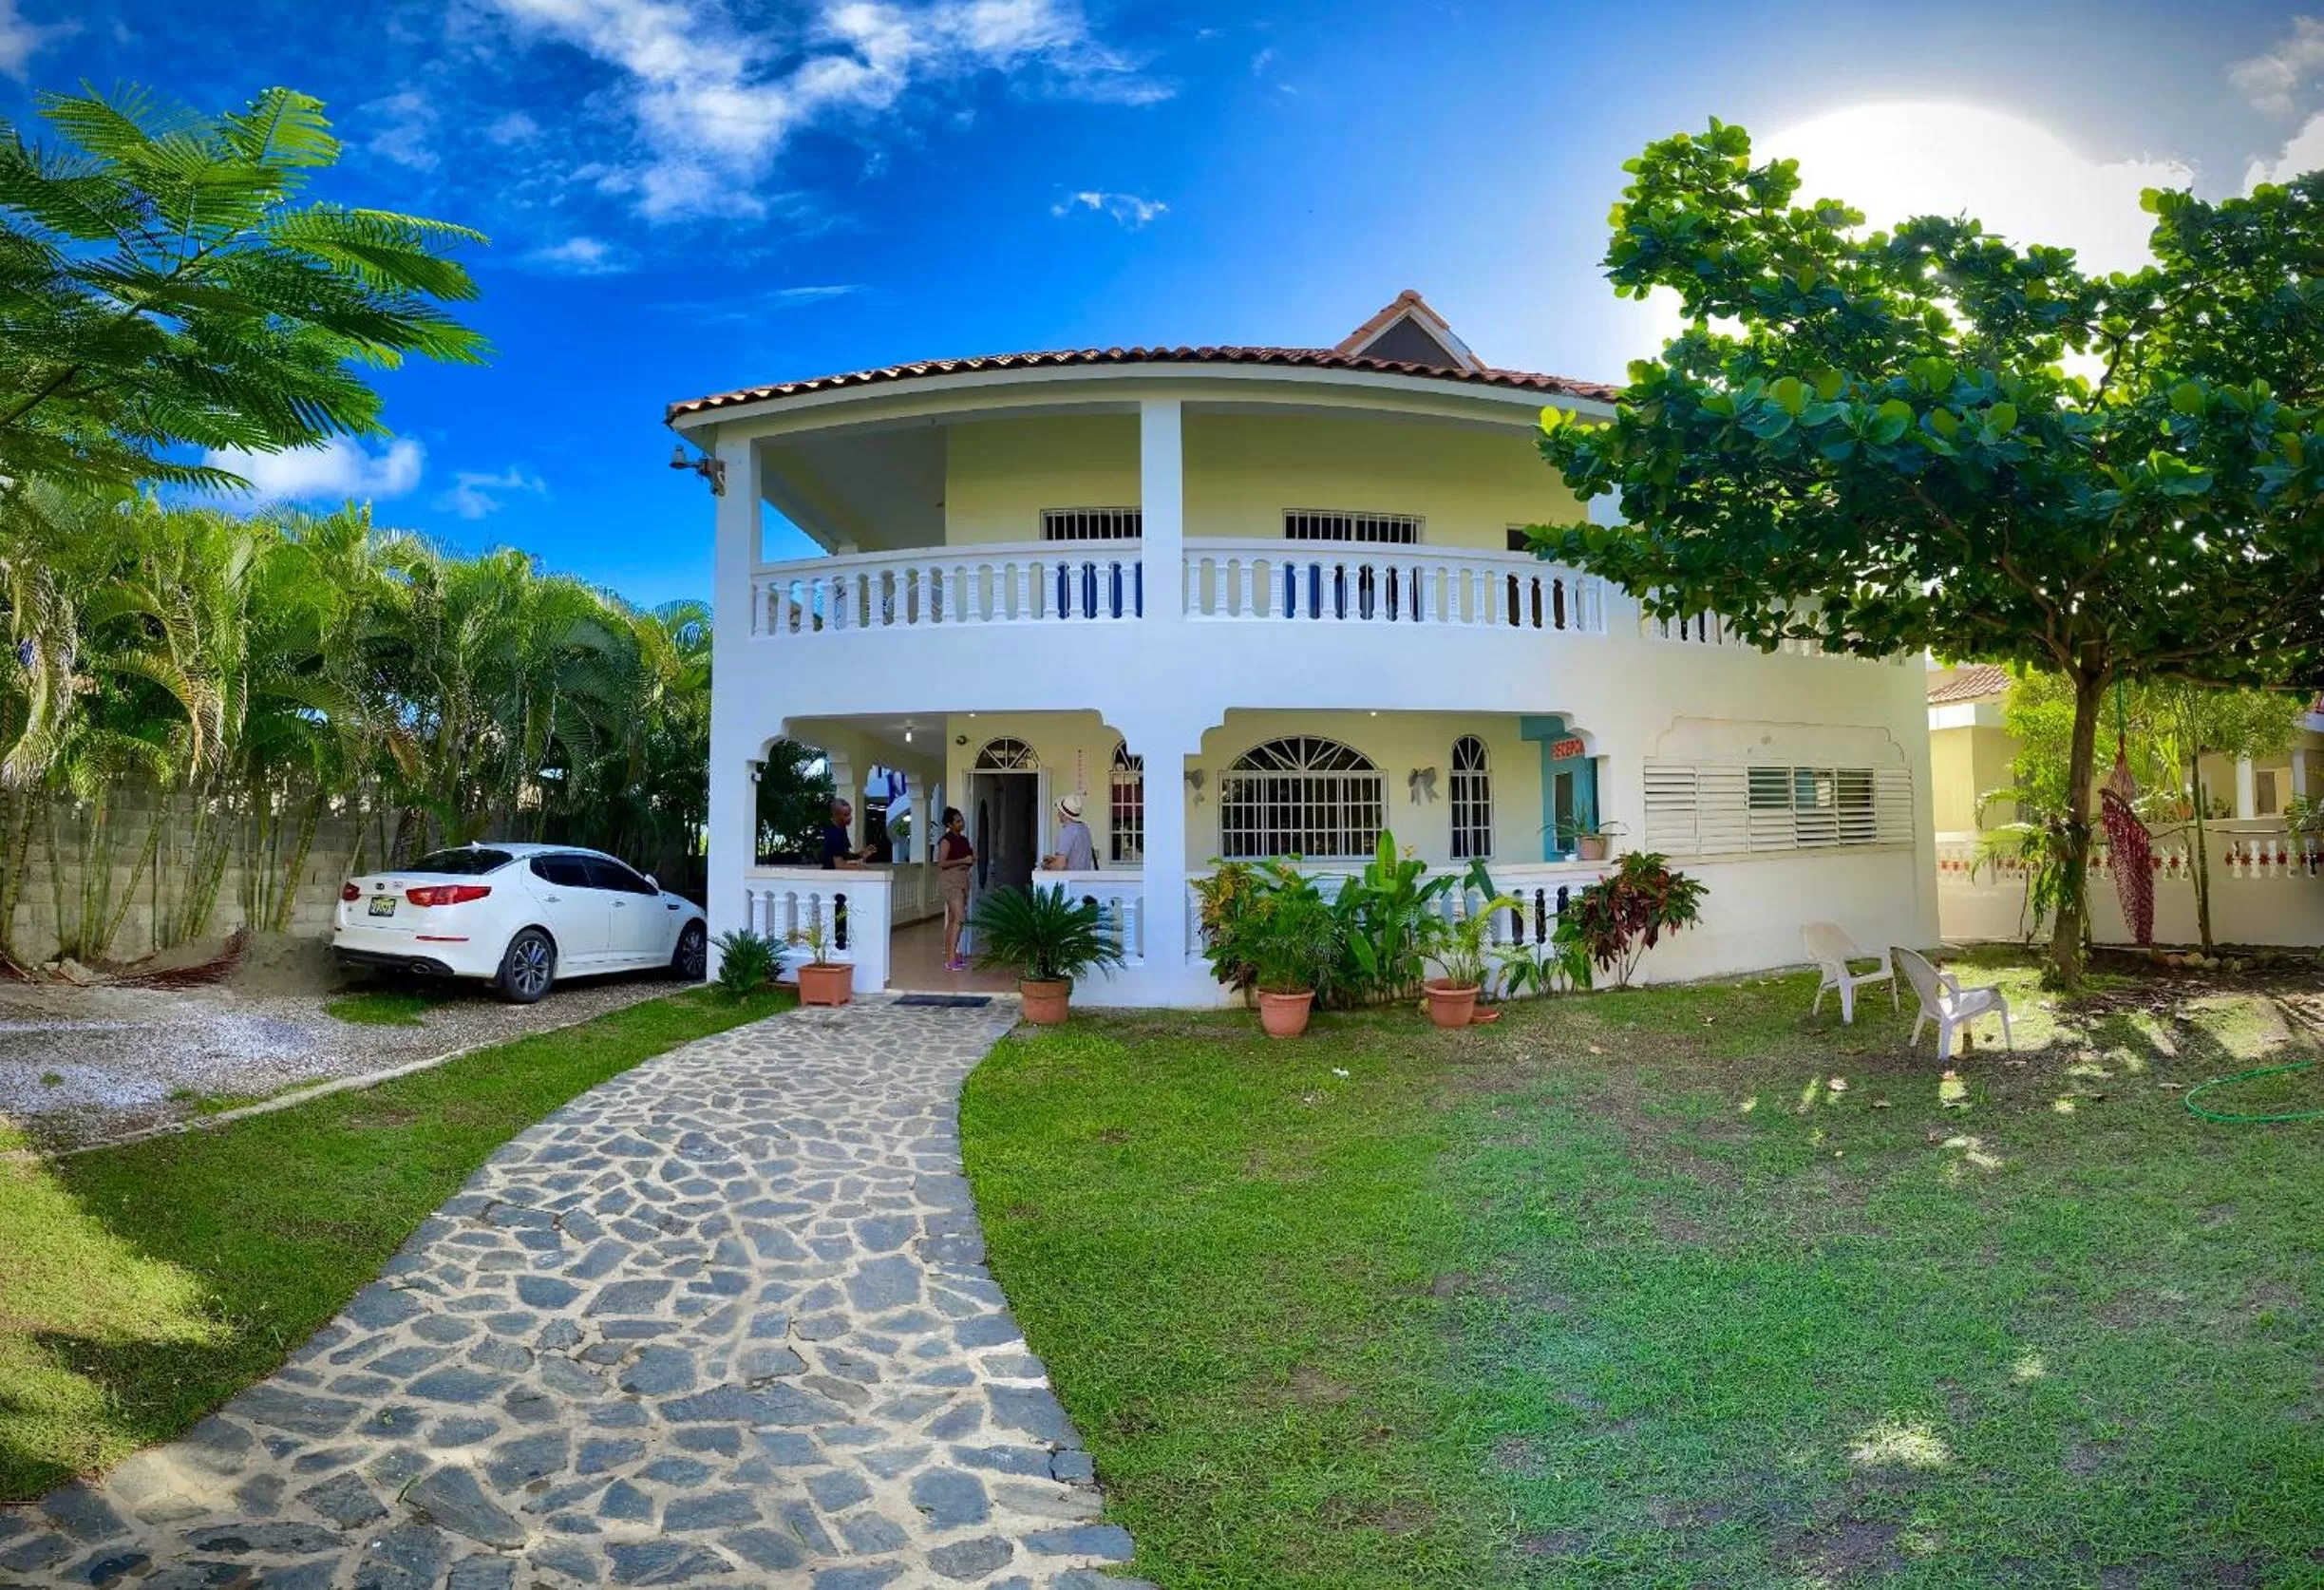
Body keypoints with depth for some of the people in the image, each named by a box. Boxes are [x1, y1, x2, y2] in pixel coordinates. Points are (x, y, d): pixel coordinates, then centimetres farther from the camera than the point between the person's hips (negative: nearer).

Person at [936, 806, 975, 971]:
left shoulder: (963, 840, 15)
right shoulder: (946, 840, -10)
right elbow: (941, 863, -17)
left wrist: (972, 859, 5)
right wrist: (962, 860, -20)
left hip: (962, 879, 8)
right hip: (950, 879, -8)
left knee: (952, 919, 9)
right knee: (960, 917, -17)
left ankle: (949, 956, 12)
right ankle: (952, 958, -19)